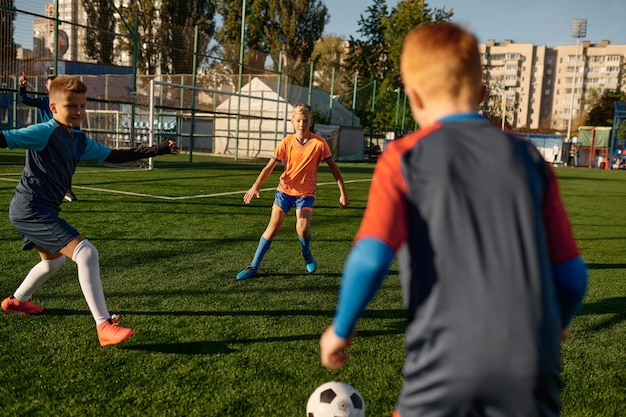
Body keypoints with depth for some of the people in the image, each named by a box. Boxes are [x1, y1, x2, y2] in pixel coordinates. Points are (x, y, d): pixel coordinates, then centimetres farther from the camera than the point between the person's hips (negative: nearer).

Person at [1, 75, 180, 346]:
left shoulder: (79, 141, 11)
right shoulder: (45, 132, -14)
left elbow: (113, 156, 16)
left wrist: (156, 150, 14)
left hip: (37, 211, 10)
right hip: (30, 209, -10)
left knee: (54, 261, 33)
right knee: (86, 253, -22)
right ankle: (104, 326, -21)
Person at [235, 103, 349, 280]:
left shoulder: (319, 143, -10)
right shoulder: (286, 142, -6)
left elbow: (333, 167, -2)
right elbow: (270, 166, -9)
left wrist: (343, 192, -3)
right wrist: (256, 185, -24)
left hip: (306, 193, -1)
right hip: (285, 190, 1)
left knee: (302, 229, -19)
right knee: (273, 228, -4)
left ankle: (307, 254, 16)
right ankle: (254, 266, 7)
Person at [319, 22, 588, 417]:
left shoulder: (404, 158, -4)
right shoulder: (529, 158, 5)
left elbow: (370, 259, -17)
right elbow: (572, 275, 6)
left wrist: (341, 329, 0)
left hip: (447, 362, -2)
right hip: (530, 367, 3)